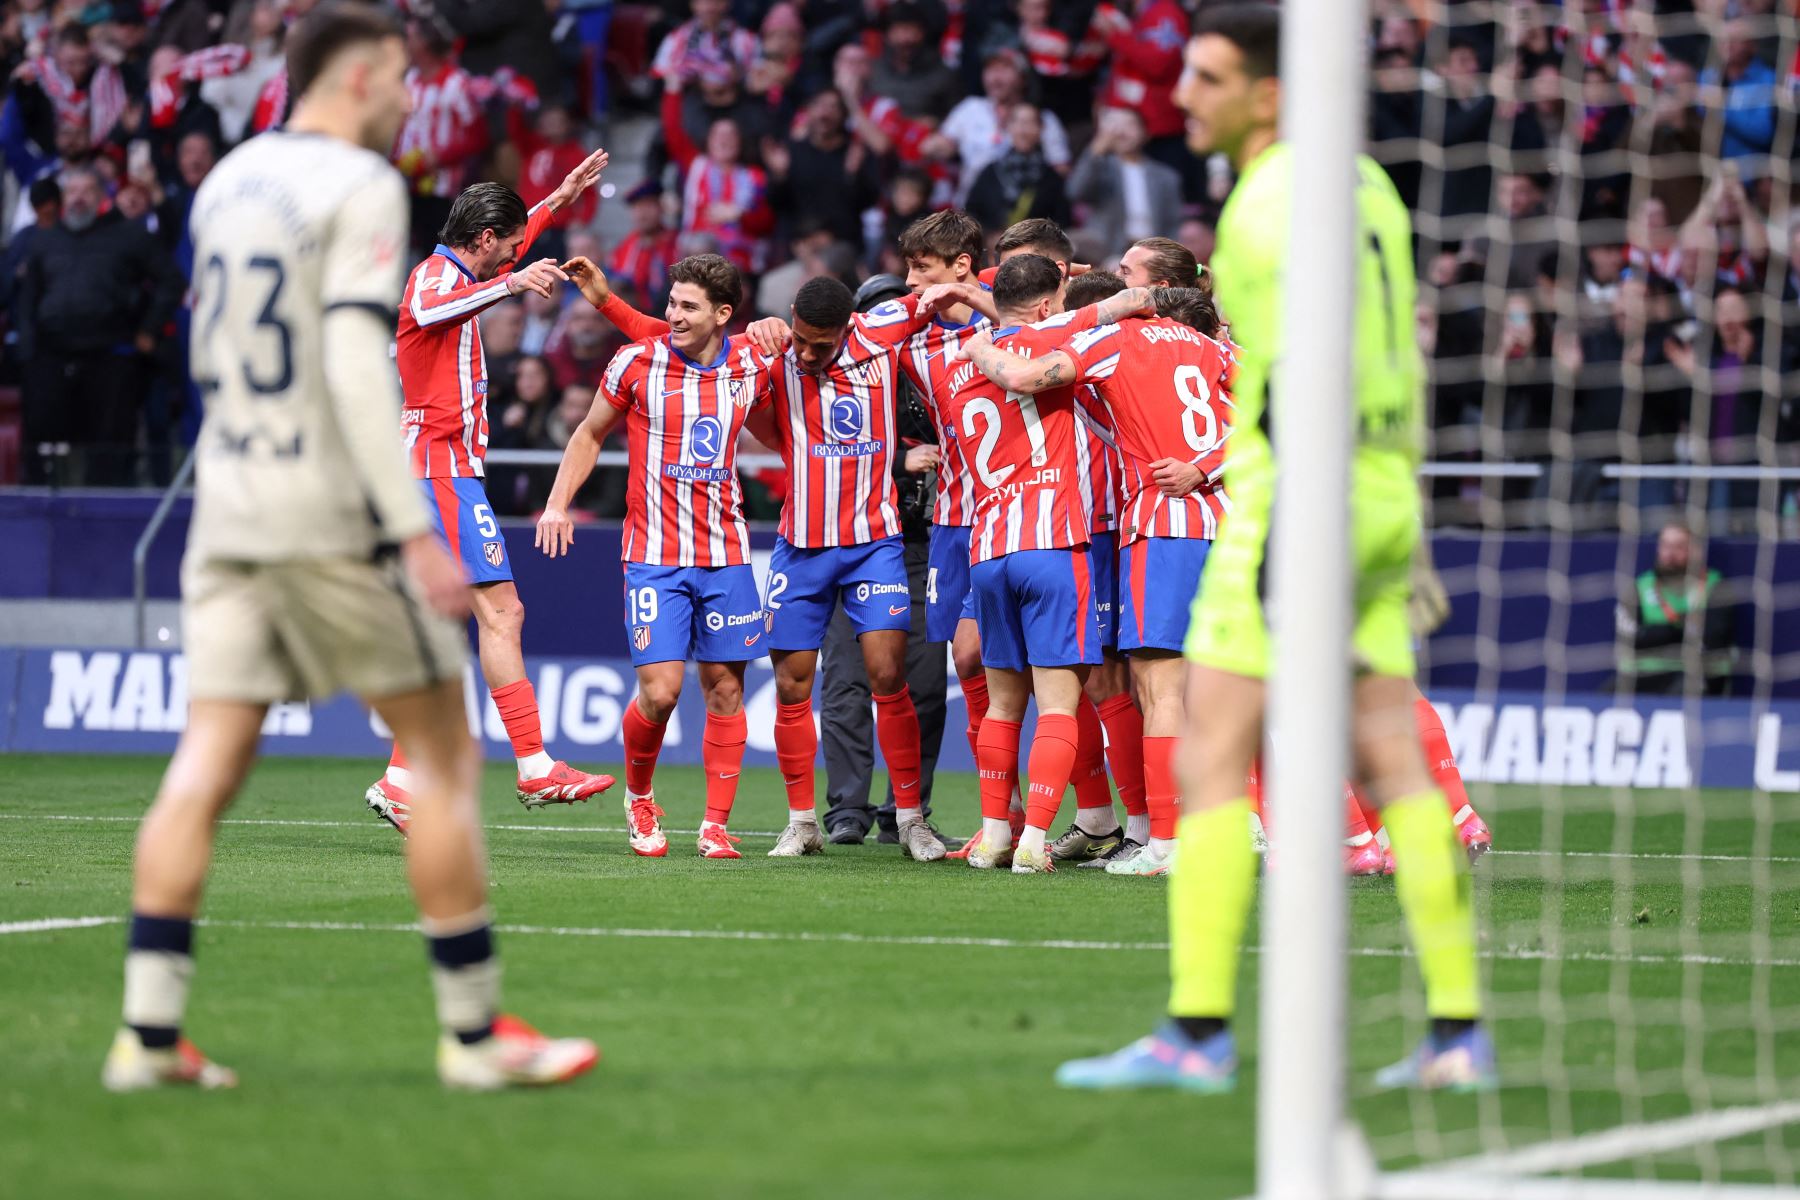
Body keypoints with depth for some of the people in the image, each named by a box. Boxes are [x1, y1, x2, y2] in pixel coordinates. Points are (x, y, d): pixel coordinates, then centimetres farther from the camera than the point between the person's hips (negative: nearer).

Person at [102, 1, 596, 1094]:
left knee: (208, 765, 3)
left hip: (229, 511, 7)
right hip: (335, 514, -7)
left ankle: (149, 1032, -5)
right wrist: (416, 529, -21)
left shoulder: (228, 181, 13)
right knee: (443, 755, 3)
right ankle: (474, 1031, 5)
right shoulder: (361, 185, -10)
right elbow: (358, 360, -19)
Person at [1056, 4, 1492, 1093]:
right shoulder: (1367, 184, 16)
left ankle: (1198, 1035, -9)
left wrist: (1286, 536, -20)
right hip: (1382, 497, 9)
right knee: (1393, 768, 8)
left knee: (1211, 761, -6)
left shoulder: (1280, 196, -12)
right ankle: (1460, 1032, 4)